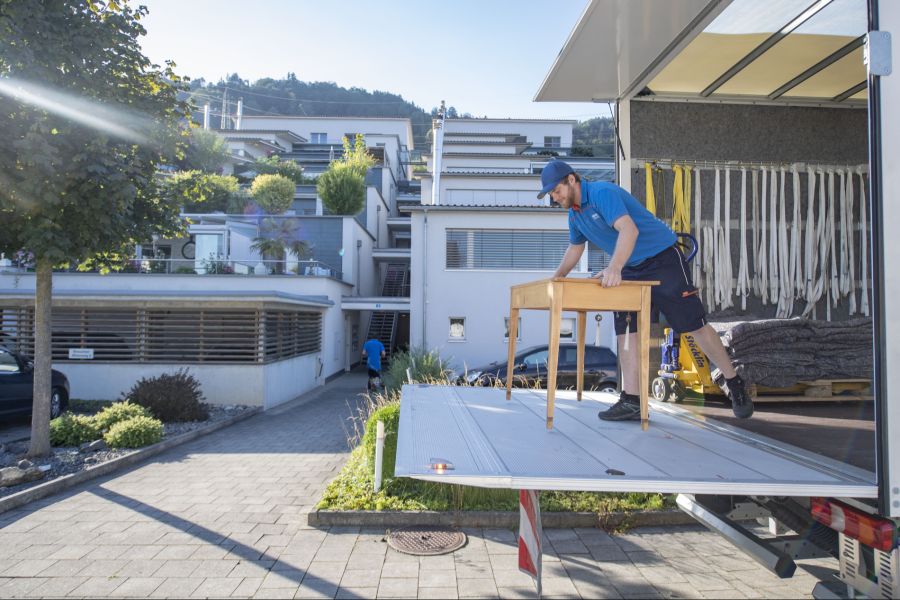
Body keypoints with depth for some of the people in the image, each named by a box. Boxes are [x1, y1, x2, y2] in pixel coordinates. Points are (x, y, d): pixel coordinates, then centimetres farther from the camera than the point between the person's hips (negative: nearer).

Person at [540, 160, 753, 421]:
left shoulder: (602, 192, -20)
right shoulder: (575, 214, 9)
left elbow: (629, 229, -35)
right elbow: (575, 248, 25)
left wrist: (614, 268, -48)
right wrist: (556, 278, 22)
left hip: (663, 259, -8)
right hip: (631, 270, 8)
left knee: (695, 325, -6)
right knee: (626, 330, -2)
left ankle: (734, 384, 12)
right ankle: (631, 401, -1)